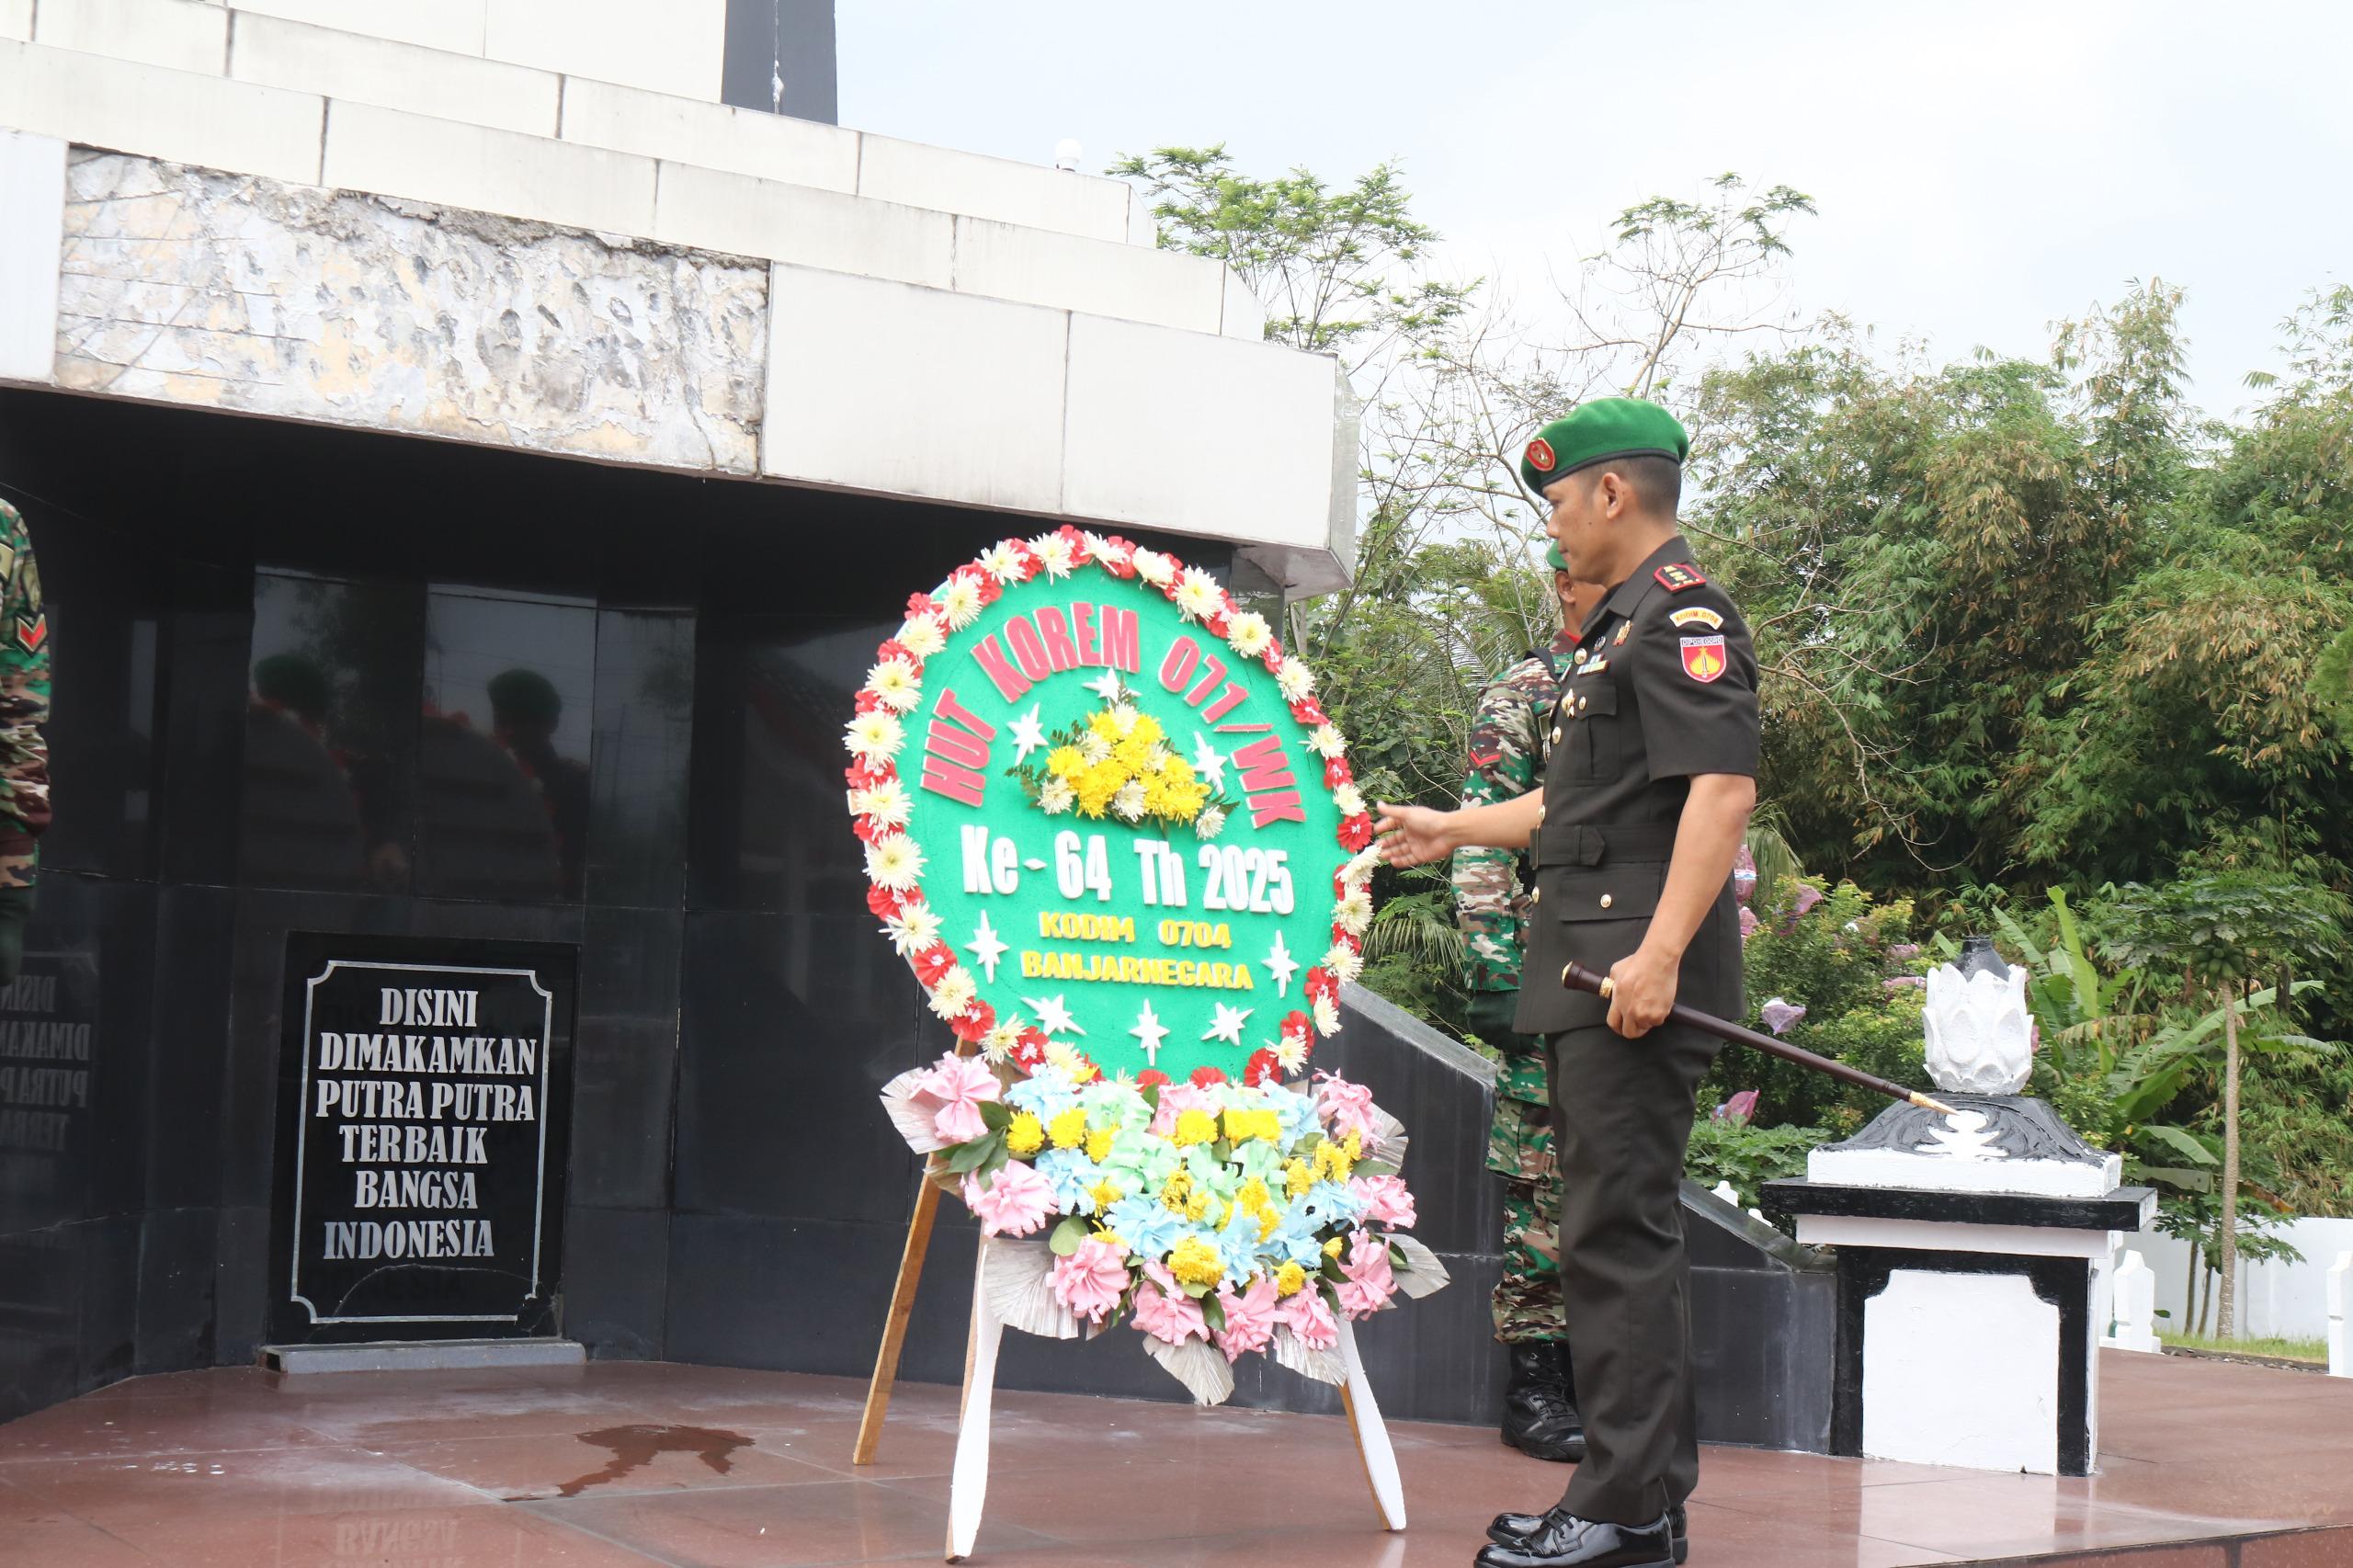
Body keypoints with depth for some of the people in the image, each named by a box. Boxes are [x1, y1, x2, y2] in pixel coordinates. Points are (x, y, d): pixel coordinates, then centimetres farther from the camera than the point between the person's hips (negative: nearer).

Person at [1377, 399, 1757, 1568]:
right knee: (1616, 1228, 12)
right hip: (1593, 975, 11)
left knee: (1618, 1231, -10)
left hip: (1640, 966, -11)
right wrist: (1450, 829, 42)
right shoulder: (1624, 625, 24)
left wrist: (1660, 954, -28)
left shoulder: (1683, 616, -10)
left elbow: (1723, 787, -22)